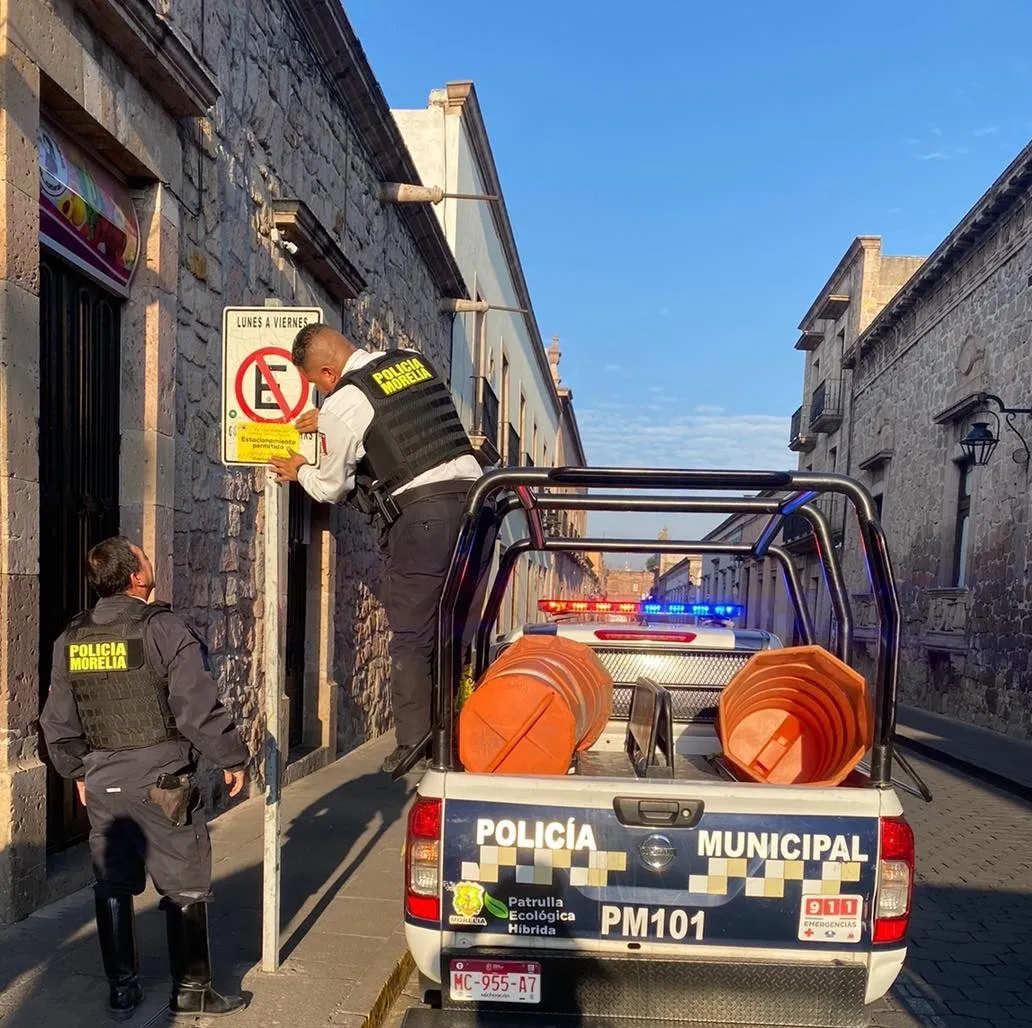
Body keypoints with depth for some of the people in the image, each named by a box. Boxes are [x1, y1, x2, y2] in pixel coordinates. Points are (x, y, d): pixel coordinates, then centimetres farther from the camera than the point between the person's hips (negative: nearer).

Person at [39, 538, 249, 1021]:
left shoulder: (70, 640, 4)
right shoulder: (164, 629, -16)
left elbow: (57, 721, 11)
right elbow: (199, 707, -17)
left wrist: (79, 771, 24)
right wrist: (232, 759, -5)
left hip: (103, 783, 6)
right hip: (162, 781, -5)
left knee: (112, 887, 16)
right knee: (184, 888, 7)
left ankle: (121, 989, 26)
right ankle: (191, 990, 16)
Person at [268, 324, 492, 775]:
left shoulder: (344, 402, -2)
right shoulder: (415, 361, 17)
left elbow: (331, 489, 11)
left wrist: (300, 472, 31)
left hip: (420, 511, -6)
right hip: (472, 493, 6)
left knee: (411, 637, 4)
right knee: (462, 633, 10)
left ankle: (413, 745, 7)